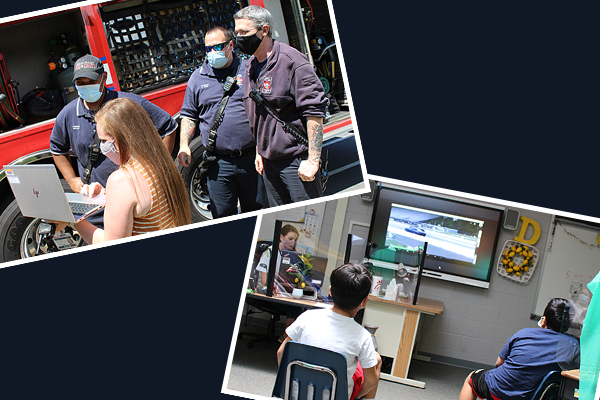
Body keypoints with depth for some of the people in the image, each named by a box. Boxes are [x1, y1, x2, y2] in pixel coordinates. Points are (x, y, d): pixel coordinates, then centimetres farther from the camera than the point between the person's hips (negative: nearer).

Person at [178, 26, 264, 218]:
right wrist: (184, 145, -1)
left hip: (251, 158, -1)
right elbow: (189, 116, 15)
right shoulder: (198, 77, 9)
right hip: (218, 164, 1)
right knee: (222, 216, 5)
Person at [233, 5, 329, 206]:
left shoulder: (292, 61, -14)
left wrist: (312, 161, -20)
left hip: (297, 160, -8)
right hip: (269, 162, 8)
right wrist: (259, 152, 18)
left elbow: (315, 111, -17)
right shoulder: (251, 66, 11)